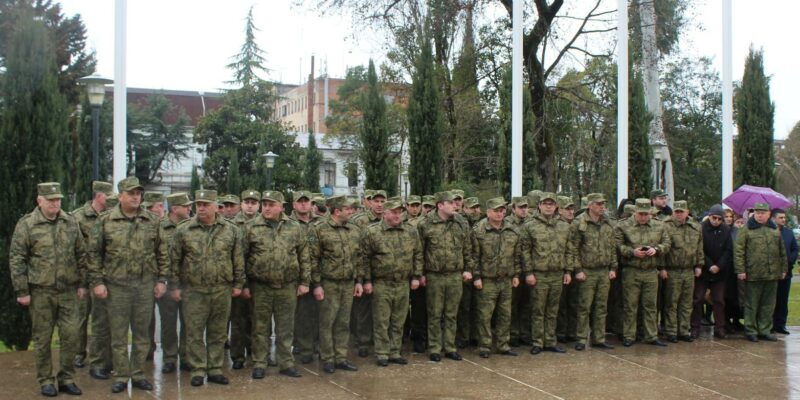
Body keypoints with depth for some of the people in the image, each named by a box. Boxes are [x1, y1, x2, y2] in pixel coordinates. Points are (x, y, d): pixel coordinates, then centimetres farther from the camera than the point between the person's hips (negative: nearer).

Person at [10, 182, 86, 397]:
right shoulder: (26, 224, -5)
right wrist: (21, 291, -9)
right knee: (42, 339, 6)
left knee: (71, 335, 2)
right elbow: (16, 259, -6)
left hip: (69, 291, 3)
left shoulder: (71, 223, 6)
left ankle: (66, 379, 16)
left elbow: (81, 255, 12)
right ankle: (46, 381, 18)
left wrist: (82, 283, 7)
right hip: (40, 291, -3)